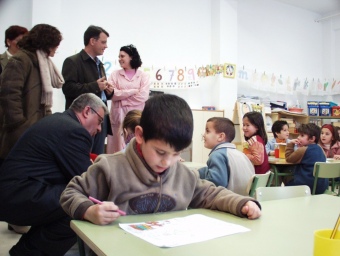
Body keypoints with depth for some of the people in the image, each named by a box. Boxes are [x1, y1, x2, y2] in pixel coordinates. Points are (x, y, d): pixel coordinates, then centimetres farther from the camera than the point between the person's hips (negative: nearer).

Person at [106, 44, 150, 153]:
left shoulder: (143, 76, 5)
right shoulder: (114, 74, 9)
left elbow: (143, 96, -8)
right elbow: (112, 94, -5)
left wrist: (122, 98, -5)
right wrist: (134, 91, -7)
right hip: (119, 116, 1)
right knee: (119, 147, 1)